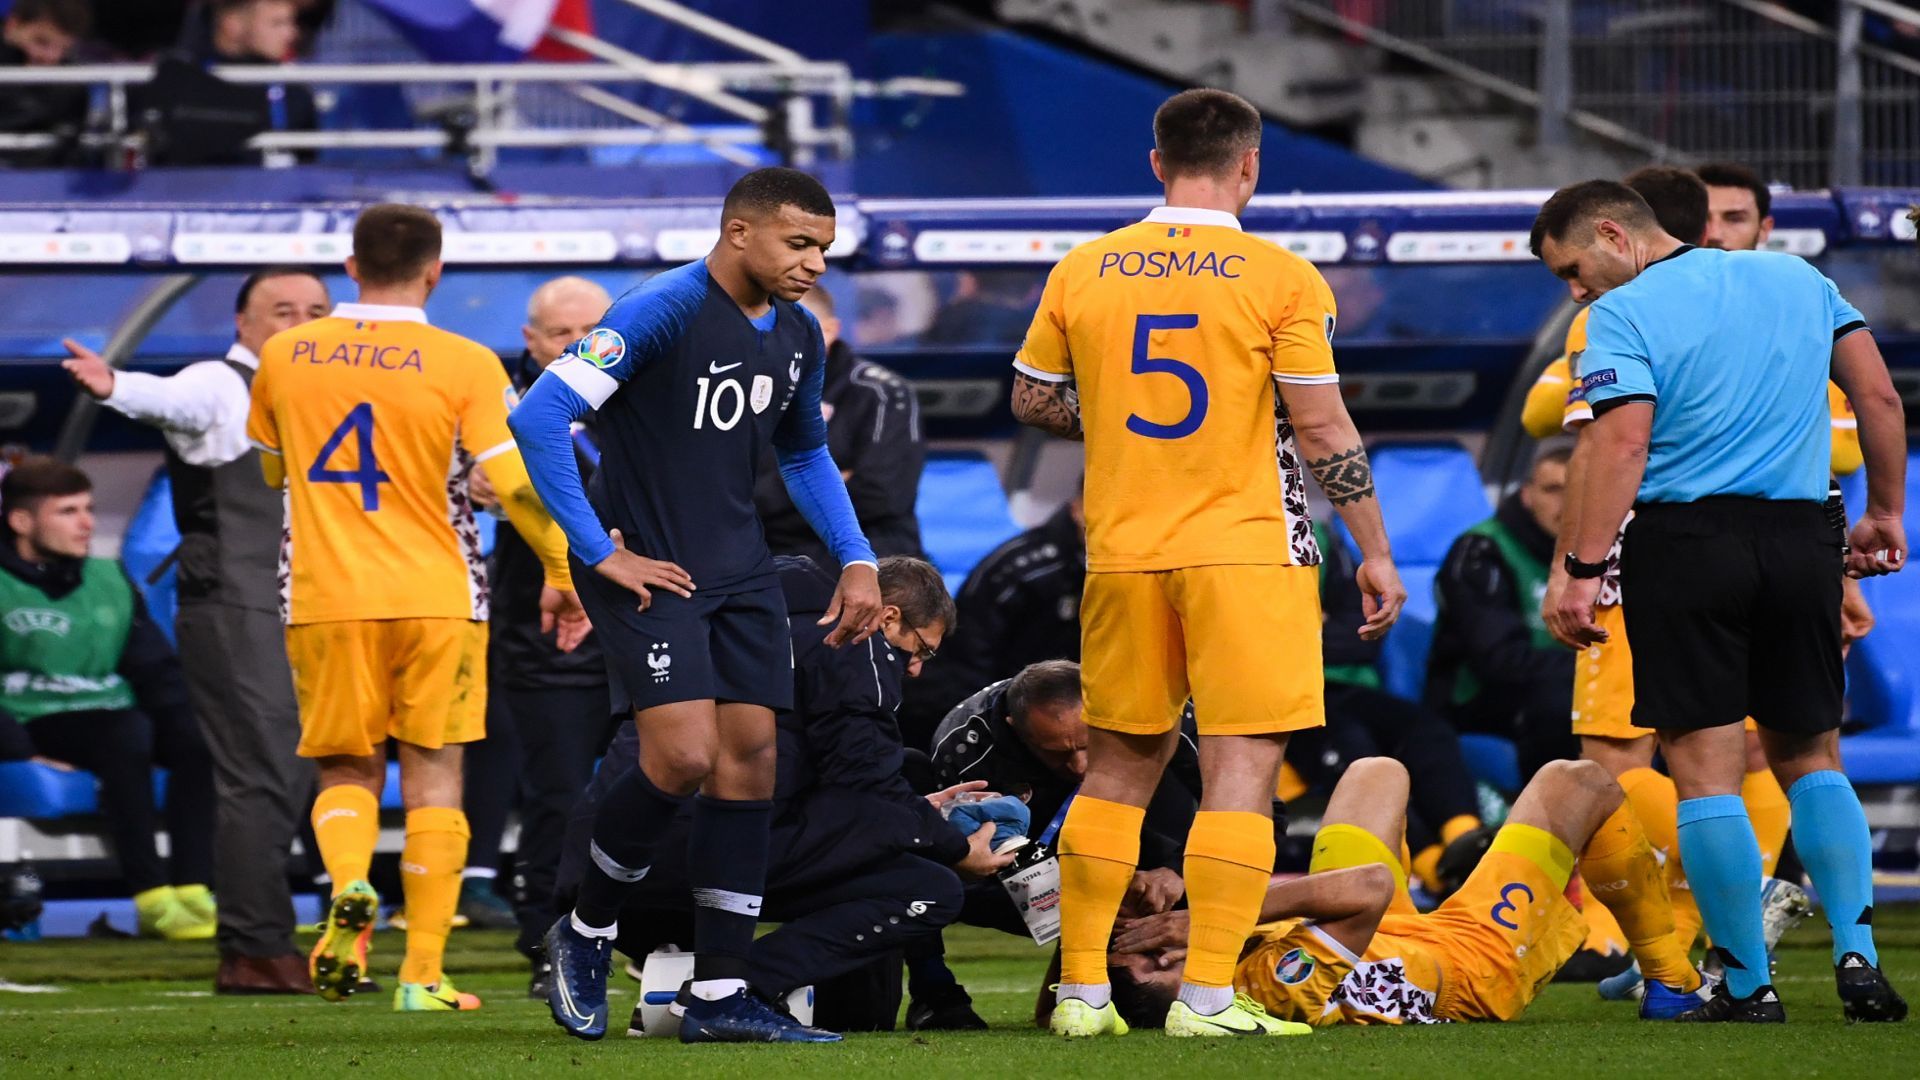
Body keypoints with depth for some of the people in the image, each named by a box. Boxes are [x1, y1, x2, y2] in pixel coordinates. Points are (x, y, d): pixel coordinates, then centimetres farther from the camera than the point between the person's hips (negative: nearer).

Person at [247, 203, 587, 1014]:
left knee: (346, 769, 13)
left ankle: (348, 886, -19)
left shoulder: (284, 358, 3)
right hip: (435, 597, -2)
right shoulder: (465, 367, -7)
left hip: (323, 598, 2)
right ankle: (422, 973, 1)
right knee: (434, 778, 6)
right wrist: (561, 572, 4)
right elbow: (516, 483, -9)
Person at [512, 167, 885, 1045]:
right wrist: (601, 553, -20)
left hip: (741, 576, 8)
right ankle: (586, 934, 6)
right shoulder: (665, 312, -18)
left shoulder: (798, 336, 7)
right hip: (650, 572, -8)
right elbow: (538, 417, -22)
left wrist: (856, 559, 15)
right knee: (684, 755, -18)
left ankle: (720, 995, 5)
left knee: (749, 758, 1)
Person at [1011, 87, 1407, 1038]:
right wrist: (1375, 555, 1)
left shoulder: (1082, 273, 3)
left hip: (1122, 556, 4)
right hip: (1247, 551, -4)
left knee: (1118, 767, 14)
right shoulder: (1281, 280, -7)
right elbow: (1324, 432, -7)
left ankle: (1080, 989, 15)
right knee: (1241, 770, -3)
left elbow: (1032, 402, 12)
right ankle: (1208, 995, -10)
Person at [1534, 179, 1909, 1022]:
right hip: (1801, 539, 5)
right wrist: (1884, 515, 20)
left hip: (1685, 538, -5)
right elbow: (1880, 397, 12)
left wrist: (1581, 569, -17)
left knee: (1706, 768, 0)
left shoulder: (1625, 314, -4)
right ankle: (1857, 957, -1)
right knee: (1810, 757, 15)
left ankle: (1749, 985, -1)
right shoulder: (1798, 279, 13)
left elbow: (1622, 444, -15)